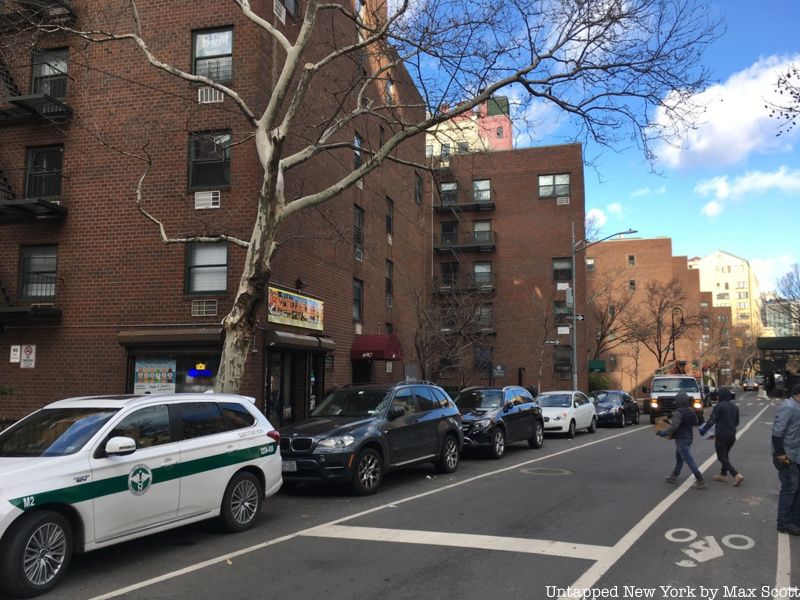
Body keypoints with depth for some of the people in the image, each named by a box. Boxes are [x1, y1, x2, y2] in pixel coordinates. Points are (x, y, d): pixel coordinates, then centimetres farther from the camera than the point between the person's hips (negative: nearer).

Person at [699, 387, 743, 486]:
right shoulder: (735, 407, 7)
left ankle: (737, 475, -15)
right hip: (732, 436, 8)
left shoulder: (719, 406, -16)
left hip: (721, 436, -8)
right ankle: (723, 475, 29)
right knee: (725, 455, 22)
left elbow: (711, 421, -17)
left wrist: (703, 430, -6)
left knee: (722, 458, -2)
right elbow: (736, 422, 16)